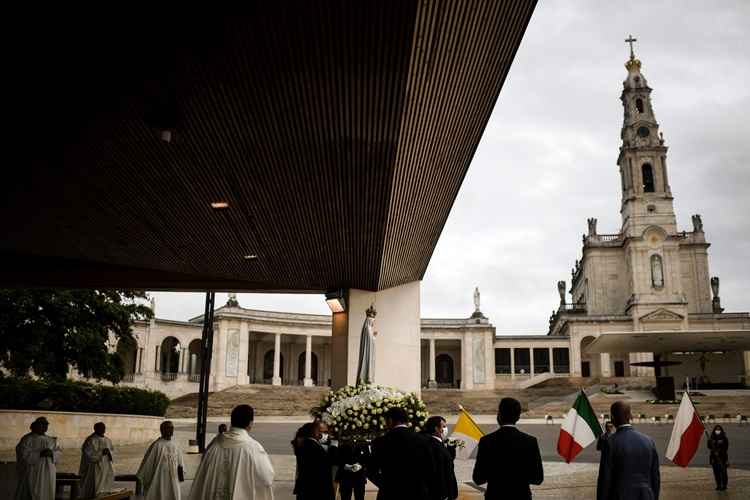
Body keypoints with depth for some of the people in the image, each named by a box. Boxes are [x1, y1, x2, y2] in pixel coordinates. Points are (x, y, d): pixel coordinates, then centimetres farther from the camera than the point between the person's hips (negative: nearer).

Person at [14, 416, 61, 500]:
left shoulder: (51, 440, 14)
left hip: (47, 474, 5)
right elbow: (23, 454, -15)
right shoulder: (27, 439, -3)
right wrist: (40, 454, -21)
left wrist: (52, 453, -13)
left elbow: (58, 453, 8)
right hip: (32, 474, -5)